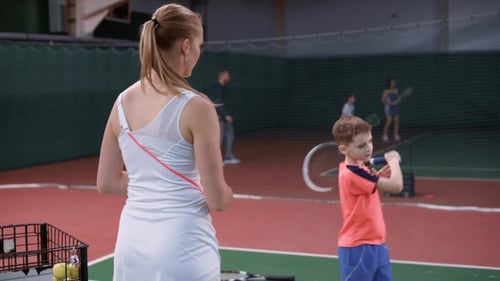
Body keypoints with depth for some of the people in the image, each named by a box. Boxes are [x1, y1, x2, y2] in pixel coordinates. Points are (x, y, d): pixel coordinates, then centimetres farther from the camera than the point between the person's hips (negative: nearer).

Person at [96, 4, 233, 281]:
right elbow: (217, 200, -13)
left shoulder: (122, 102, 3)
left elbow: (106, 182, 10)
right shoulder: (195, 106, -14)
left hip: (131, 239, 6)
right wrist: (225, 194, 8)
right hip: (181, 243, -5)